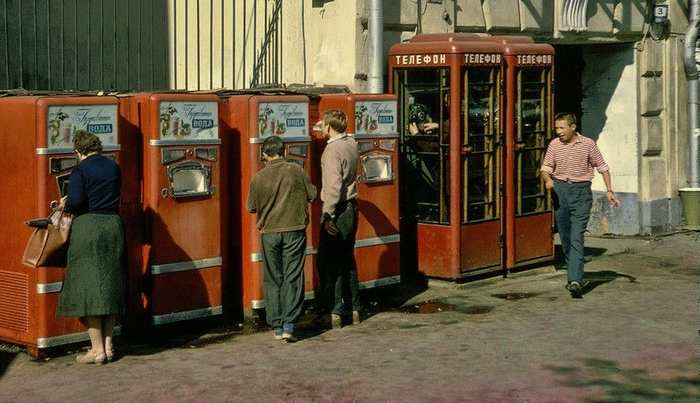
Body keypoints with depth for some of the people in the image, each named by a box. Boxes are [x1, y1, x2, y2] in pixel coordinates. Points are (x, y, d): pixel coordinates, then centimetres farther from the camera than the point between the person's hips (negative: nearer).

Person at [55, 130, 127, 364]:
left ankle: (97, 349, -2)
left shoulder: (80, 170, -7)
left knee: (87, 287, -1)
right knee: (110, 286, 12)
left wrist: (65, 205, 4)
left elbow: (76, 201, -19)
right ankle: (108, 345, 14)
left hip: (88, 227, -6)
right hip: (113, 225, 6)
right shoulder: (113, 167, 10)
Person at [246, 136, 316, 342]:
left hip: (269, 233, 1)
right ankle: (288, 325, -6)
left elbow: (251, 207, 5)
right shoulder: (296, 171, -6)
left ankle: (276, 326, 11)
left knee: (272, 280, 10)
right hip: (294, 231, -1)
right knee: (292, 278, 2)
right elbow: (312, 195, 3)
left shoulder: (258, 178, -4)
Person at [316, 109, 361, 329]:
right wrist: (327, 131, 35)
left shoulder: (332, 150, -18)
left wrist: (328, 216, -23)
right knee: (348, 261, 17)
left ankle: (335, 313, -3)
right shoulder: (352, 144, 6)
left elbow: (333, 186, -25)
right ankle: (355, 310, 23)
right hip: (352, 206, 8)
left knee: (328, 264, -2)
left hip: (338, 211, -8)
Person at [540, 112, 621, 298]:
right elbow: (546, 168, 11)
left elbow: (602, 167, 7)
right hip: (560, 191, 4)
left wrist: (609, 190, 0)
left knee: (577, 237, -13)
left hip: (581, 192, -3)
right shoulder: (554, 145, 6)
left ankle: (575, 280, -21)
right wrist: (548, 180, -11)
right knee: (565, 237, 8)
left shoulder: (588, 144, 0)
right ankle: (573, 275, 24)